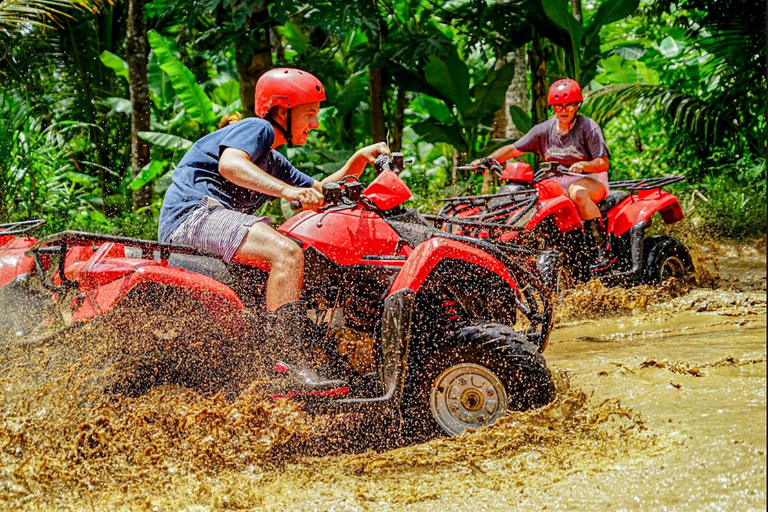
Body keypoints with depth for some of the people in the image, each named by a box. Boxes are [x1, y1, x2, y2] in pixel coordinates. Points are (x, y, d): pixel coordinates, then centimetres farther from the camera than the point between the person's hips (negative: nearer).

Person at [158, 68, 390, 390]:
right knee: (286, 253, -29)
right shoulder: (257, 129, -2)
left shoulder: (273, 161, 28)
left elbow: (321, 194, 30)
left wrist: (359, 159, 16)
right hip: (194, 213, -11)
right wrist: (288, 191, -35)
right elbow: (229, 164, -23)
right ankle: (288, 363, -35)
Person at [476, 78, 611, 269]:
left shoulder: (589, 128, -6)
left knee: (577, 192, -41)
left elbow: (603, 163, -13)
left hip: (591, 180, -5)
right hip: (557, 182, 5)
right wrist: (488, 159, -13)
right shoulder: (544, 130, 6)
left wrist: (582, 165, -34)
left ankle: (600, 246, -33)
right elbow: (514, 149, 3)